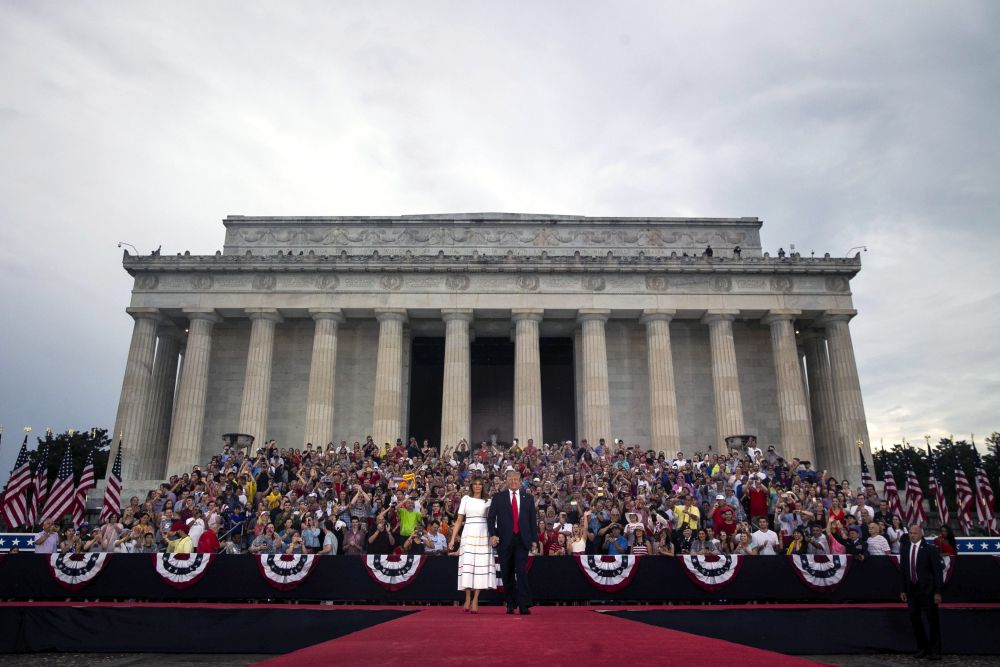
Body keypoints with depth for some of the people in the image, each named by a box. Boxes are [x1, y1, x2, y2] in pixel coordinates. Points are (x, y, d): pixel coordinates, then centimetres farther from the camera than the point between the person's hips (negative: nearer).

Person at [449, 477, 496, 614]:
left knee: (481, 566, -5)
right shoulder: (466, 499, 8)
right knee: (467, 565, -6)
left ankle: (475, 600, -1)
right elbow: (459, 520, 7)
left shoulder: (488, 502, 11)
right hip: (469, 535, -1)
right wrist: (453, 538, 2)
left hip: (483, 536, 1)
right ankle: (467, 599, 3)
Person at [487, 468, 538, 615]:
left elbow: (533, 519, 9)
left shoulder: (528, 498, 9)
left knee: (522, 572, -9)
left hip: (522, 541, 0)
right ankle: (510, 604, 17)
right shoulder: (498, 497, 5)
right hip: (505, 541, 0)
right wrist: (493, 534, -11)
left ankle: (524, 606, -8)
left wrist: (534, 539, 4)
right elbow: (490, 517, 2)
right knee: (507, 574, 7)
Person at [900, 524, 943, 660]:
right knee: (914, 618, 7)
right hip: (912, 589, 5)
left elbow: (937, 571, -7)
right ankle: (922, 647, 20)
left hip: (927, 590, -4)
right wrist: (903, 590, 8)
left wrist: (937, 592, -11)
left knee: (932, 620, 4)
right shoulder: (904, 549, 7)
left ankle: (935, 650, 13)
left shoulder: (930, 549, -7)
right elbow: (902, 570, 11)